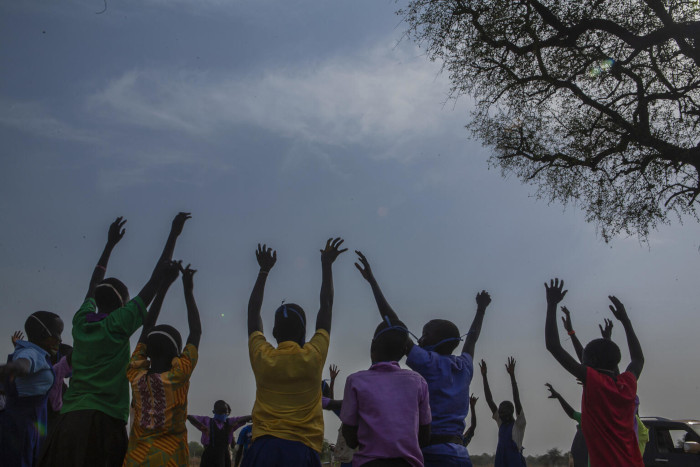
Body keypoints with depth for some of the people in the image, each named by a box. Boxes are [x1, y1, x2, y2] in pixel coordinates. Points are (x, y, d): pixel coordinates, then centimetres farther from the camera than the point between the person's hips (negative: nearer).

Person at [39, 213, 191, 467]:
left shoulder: (81, 322, 10)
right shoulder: (118, 325, -5)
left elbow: (94, 284, 27)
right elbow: (154, 282, -5)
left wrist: (110, 243, 38)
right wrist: (173, 235, 0)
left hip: (68, 420, 6)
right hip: (103, 421, -6)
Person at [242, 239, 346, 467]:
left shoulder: (261, 357, 4)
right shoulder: (313, 356, 1)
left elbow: (253, 311, 19)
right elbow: (326, 307, 13)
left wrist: (264, 270, 29)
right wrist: (326, 264, 24)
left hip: (263, 448, 2)